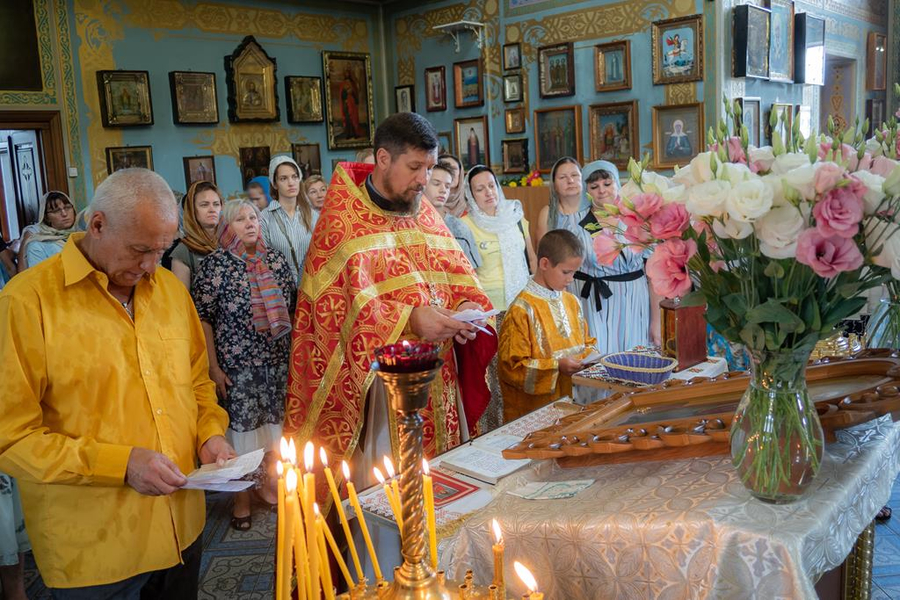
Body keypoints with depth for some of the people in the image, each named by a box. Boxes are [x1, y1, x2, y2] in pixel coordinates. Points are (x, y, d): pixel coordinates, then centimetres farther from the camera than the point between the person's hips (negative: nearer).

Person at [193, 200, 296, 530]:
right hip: (237, 366, -4)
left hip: (278, 361, 4)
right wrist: (213, 367, -10)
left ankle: (268, 484, 31)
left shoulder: (276, 259, 6)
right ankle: (242, 496, 22)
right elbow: (203, 317, -7)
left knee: (274, 423, 11)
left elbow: (293, 307, 12)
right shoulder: (215, 264, -6)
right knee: (241, 426, 4)